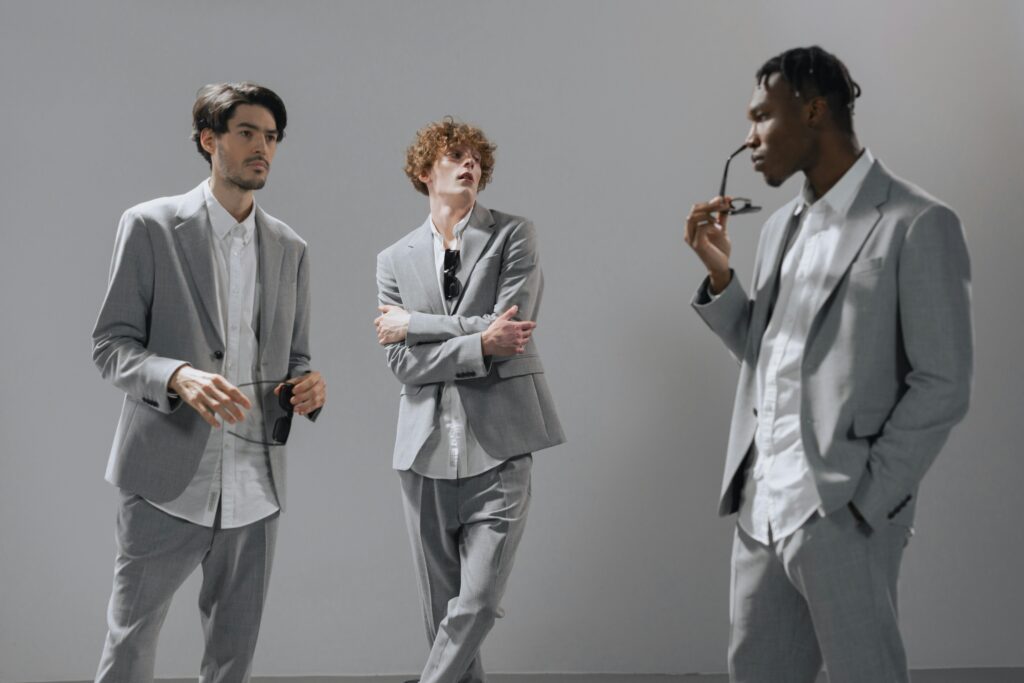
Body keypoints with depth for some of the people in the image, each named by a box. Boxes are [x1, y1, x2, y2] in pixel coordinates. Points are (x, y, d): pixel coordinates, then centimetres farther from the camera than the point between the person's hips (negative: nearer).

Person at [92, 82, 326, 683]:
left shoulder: (290, 249, 12)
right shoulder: (151, 226, -1)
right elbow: (111, 345, -4)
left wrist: (307, 386, -7)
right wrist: (178, 376, -24)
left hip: (255, 487, 4)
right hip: (170, 478, -4)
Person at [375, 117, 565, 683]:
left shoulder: (514, 236, 4)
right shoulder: (395, 259, 10)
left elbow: (506, 328, -10)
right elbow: (403, 363, -1)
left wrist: (413, 325, -6)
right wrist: (480, 344, -14)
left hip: (496, 443, -2)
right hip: (427, 446, 3)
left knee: (477, 603, -9)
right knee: (441, 607, 8)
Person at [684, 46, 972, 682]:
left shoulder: (918, 225, -9)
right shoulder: (782, 226, 14)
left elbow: (943, 385, -11)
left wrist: (866, 500, -13)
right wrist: (719, 272, 2)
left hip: (841, 513, -7)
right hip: (761, 505, 7)